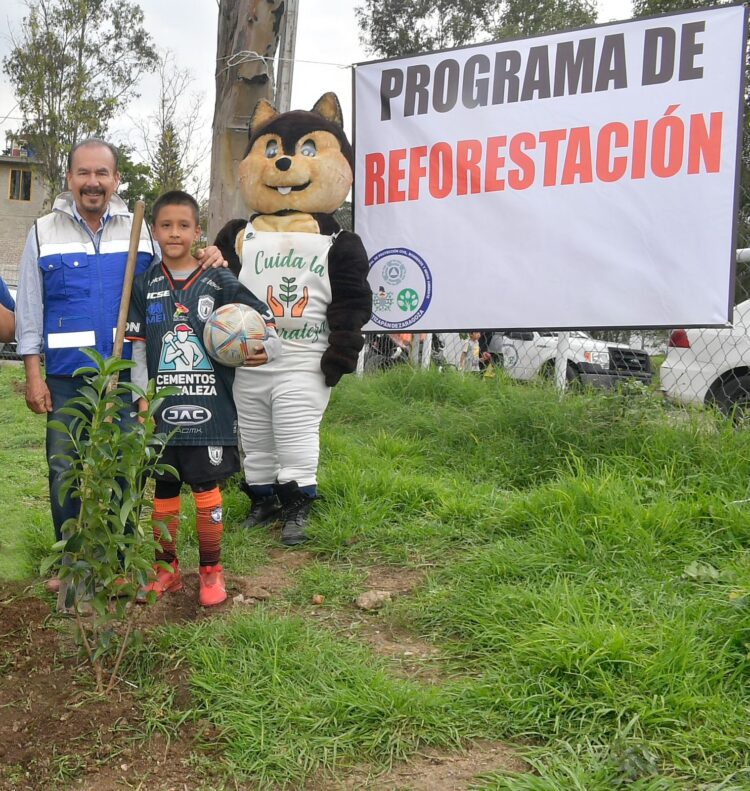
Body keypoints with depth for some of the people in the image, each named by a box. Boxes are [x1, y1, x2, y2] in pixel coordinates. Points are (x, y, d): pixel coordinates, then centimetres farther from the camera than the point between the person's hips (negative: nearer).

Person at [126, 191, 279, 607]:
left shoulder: (219, 282, 0)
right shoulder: (145, 285, 6)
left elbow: (265, 320, 2)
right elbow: (137, 347, 8)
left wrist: (266, 349, -20)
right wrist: (142, 397, 0)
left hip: (209, 405, -2)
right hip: (162, 406, 2)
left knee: (206, 485, 3)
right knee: (162, 488, 10)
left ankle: (211, 569, 18)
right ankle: (166, 567, 27)